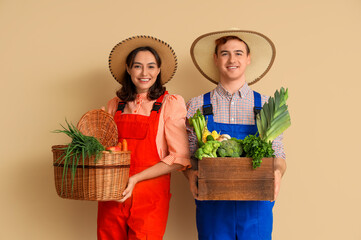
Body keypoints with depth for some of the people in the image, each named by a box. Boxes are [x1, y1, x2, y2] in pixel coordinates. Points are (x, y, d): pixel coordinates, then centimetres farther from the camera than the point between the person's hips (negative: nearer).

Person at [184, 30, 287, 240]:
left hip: (256, 206, 1)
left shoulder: (266, 106, 7)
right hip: (212, 205, 0)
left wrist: (277, 172, -14)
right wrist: (192, 175, -15)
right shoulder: (197, 106, 6)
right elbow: (188, 155, 6)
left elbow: (278, 155, 7)